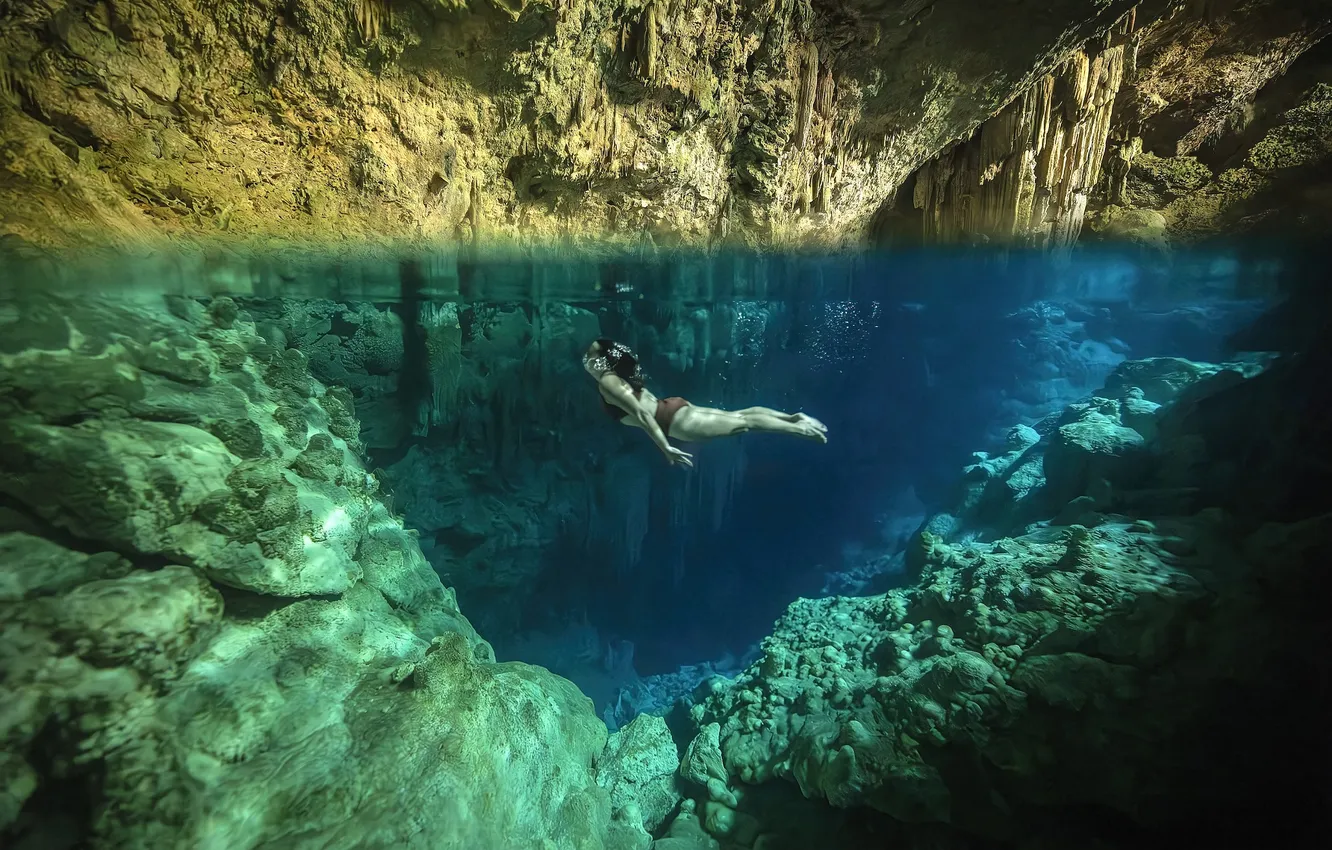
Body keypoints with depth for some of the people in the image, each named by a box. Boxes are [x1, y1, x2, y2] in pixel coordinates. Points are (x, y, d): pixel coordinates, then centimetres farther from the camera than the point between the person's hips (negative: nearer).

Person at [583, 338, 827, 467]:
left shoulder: (607, 383, -16)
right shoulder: (615, 375, 11)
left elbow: (641, 413, -25)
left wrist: (665, 448, -29)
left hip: (676, 422, -9)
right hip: (673, 408, 9)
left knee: (744, 423, -4)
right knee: (738, 414, 13)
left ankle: (799, 428, 2)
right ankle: (794, 417, 16)